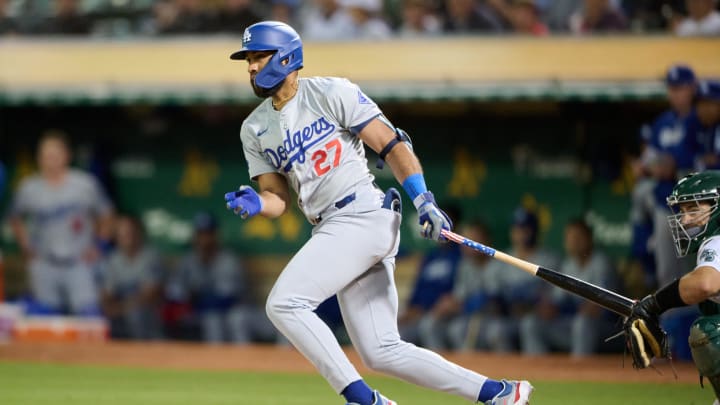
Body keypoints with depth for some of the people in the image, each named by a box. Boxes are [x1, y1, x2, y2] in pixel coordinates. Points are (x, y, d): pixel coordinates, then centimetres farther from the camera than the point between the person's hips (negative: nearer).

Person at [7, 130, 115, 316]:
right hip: (44, 266, 2)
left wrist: (98, 246, -1)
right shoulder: (29, 188, 1)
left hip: (79, 265, -2)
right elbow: (15, 220, 17)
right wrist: (26, 250, 7)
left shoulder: (86, 184, -5)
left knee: (89, 314, -12)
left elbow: (106, 217, 8)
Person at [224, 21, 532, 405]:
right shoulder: (254, 130, 15)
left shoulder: (330, 94, -3)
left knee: (284, 303, -21)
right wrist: (256, 204, -12)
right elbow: (278, 199, 11)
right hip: (330, 230, 7)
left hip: (364, 217, -7)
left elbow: (392, 145, -6)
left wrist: (423, 201, -17)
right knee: (381, 352, 3)